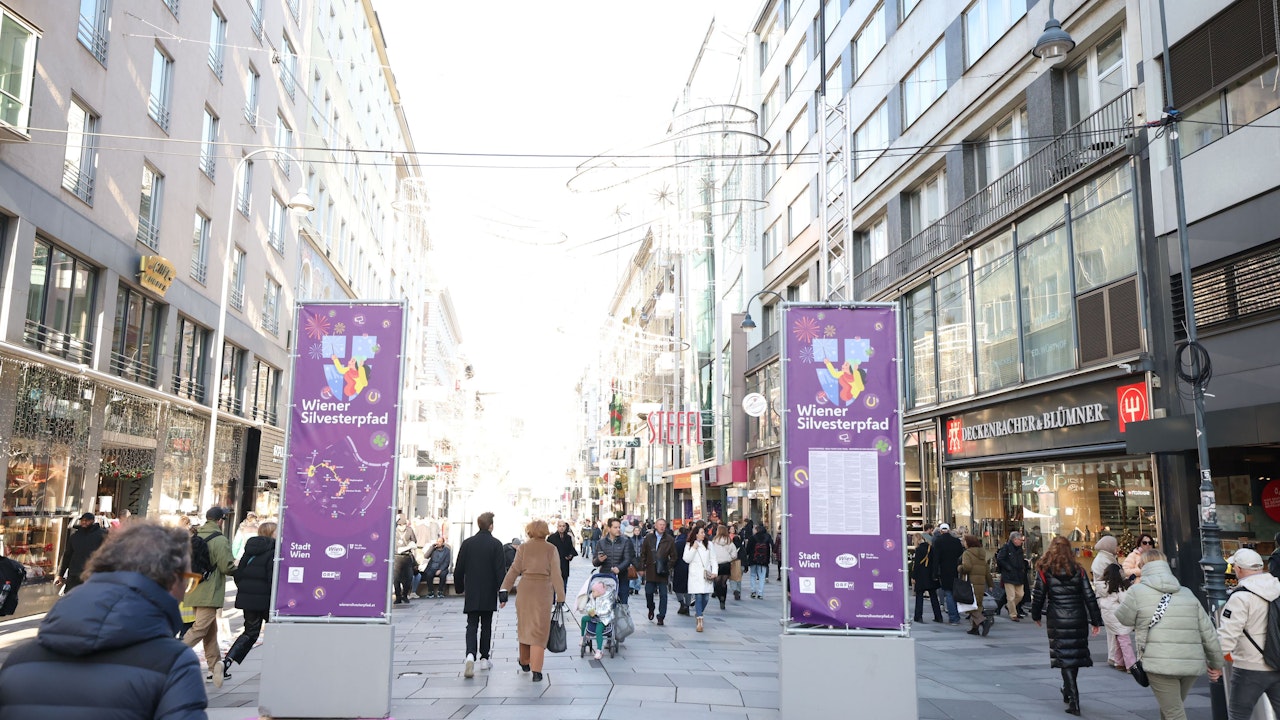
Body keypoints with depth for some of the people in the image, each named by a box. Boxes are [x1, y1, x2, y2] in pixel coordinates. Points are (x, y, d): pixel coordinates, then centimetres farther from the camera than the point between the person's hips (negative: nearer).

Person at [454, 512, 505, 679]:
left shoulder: (467, 543, 1)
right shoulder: (496, 544, -8)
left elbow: (459, 569, 4)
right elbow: (500, 570, -11)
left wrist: (459, 588, 17)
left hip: (471, 593, 2)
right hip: (489, 594, -1)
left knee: (471, 626, 2)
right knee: (486, 626, 12)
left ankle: (470, 655, -20)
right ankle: (484, 659, 17)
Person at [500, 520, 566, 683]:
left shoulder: (523, 548, 3)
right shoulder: (551, 549, -1)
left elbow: (514, 570, -2)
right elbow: (555, 574, -4)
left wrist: (504, 591, -1)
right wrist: (560, 597, -1)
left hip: (525, 590, 2)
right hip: (544, 592, -2)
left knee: (525, 628, 18)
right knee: (539, 631, 1)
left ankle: (525, 663, 32)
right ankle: (536, 671, -5)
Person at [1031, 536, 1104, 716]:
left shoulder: (1044, 570, -3)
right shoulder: (1078, 569, 3)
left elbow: (1038, 595, -1)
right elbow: (1089, 596, 1)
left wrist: (1036, 615, 13)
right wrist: (1096, 620, 7)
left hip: (1057, 620, -3)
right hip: (1078, 619, 3)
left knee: (1064, 656, 1)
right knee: (1075, 654, 16)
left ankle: (1074, 700, -7)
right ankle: (1068, 691, 33)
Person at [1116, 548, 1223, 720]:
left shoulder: (1138, 591, -2)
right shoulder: (1187, 593, 14)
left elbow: (1123, 619, 9)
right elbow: (1208, 631, 14)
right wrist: (1217, 664, 23)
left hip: (1160, 664, -6)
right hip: (1192, 664, 6)